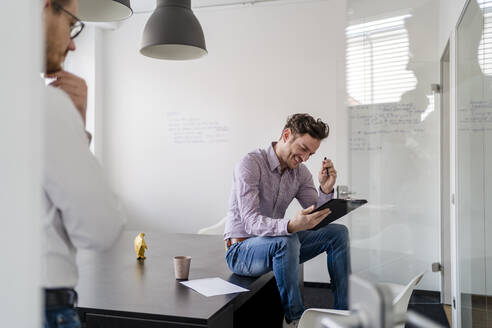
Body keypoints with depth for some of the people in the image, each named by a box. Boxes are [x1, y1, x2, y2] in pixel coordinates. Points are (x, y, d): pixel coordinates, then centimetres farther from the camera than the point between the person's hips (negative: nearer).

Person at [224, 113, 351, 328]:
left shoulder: (300, 172, 2)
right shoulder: (250, 165, -21)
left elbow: (317, 218, -2)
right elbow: (251, 222, -31)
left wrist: (326, 190, -21)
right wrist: (291, 226, -48)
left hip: (277, 243, 7)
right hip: (241, 250, -7)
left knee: (338, 233, -5)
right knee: (286, 242, -38)